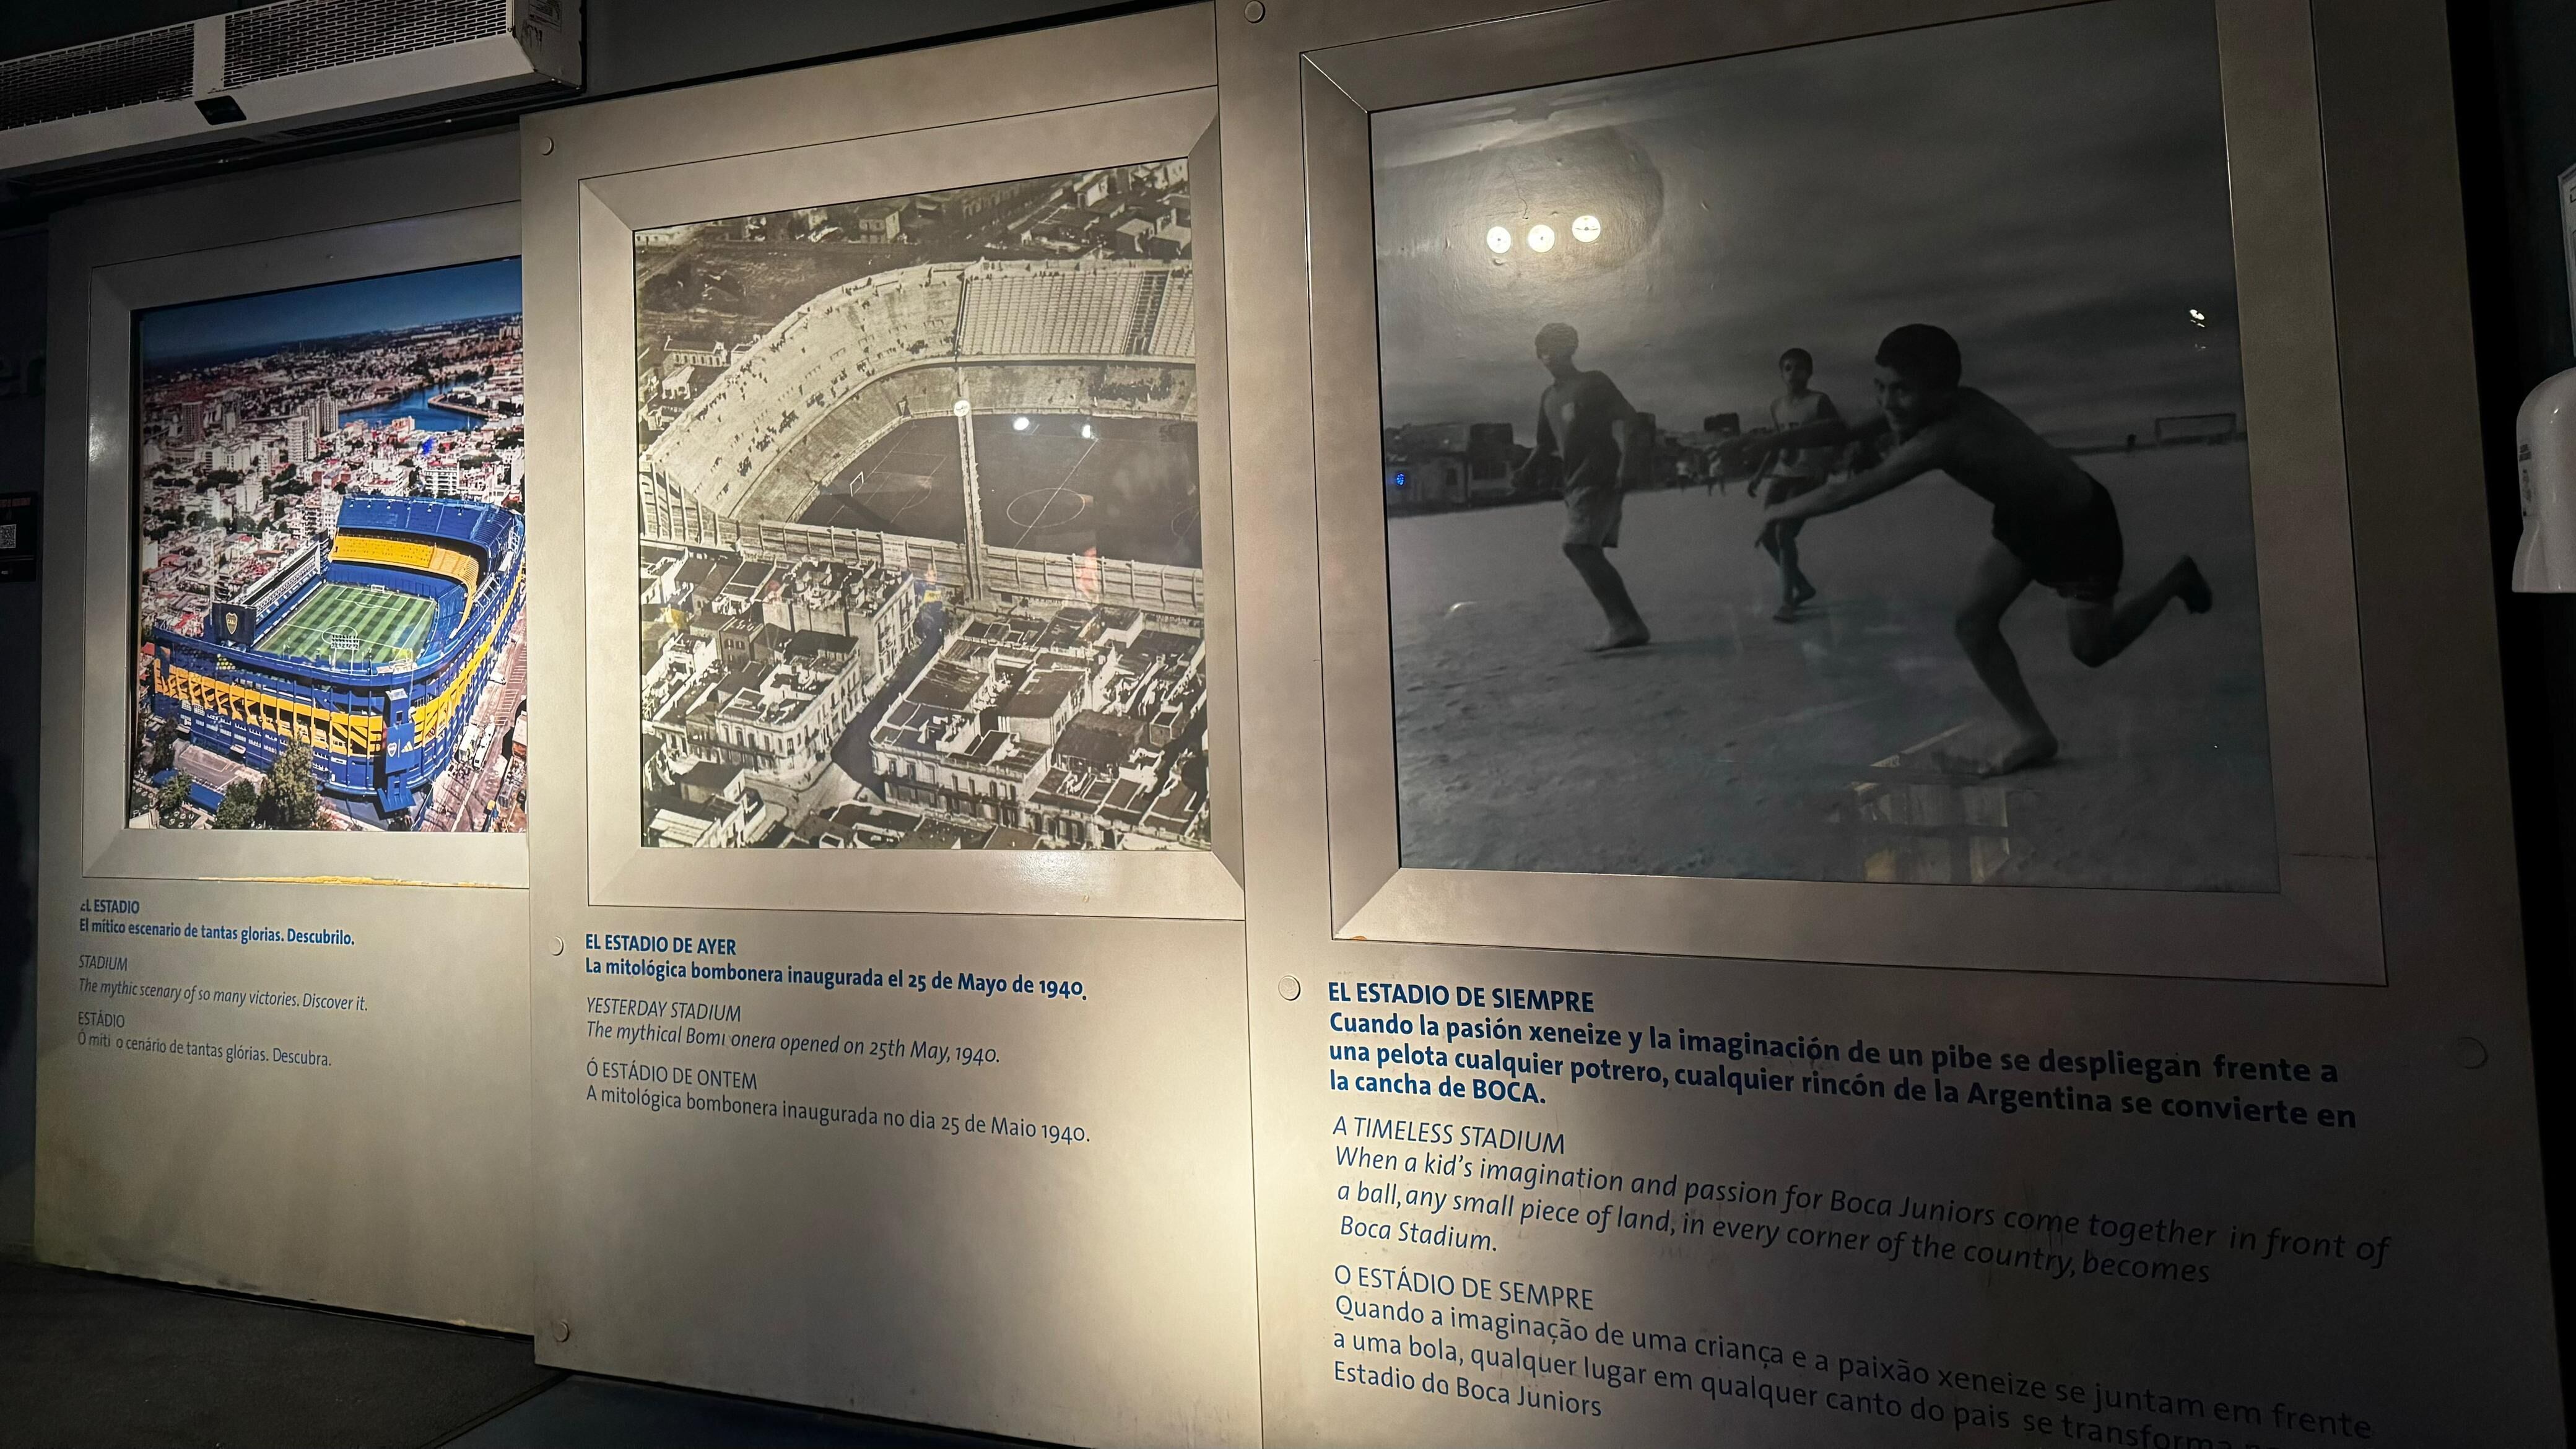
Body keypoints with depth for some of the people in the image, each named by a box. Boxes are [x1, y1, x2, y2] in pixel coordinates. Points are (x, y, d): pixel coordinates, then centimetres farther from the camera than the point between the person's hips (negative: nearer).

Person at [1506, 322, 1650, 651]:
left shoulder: (1594, 382, 0)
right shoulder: (1548, 397, 21)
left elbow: (1625, 418, -10)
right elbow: (1547, 443, 30)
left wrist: (1626, 460, -25)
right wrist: (1524, 470, 14)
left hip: (1600, 479, -8)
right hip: (1576, 484, 8)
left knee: (1578, 547, -20)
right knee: (1588, 553, 4)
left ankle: (1625, 624, -22)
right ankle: (1627, 625, 6)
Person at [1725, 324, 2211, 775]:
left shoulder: (1946, 436, -43)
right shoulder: (1941, 407, -16)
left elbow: (1852, 490, -42)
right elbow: (1843, 429, -9)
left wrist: (1785, 511, -27)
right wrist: (1763, 442, -16)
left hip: (2081, 525, -8)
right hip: (2025, 519, 8)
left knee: (2091, 651, 8)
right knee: (1972, 622, -3)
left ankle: (2176, 579, 35)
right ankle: (2034, 735, 10)